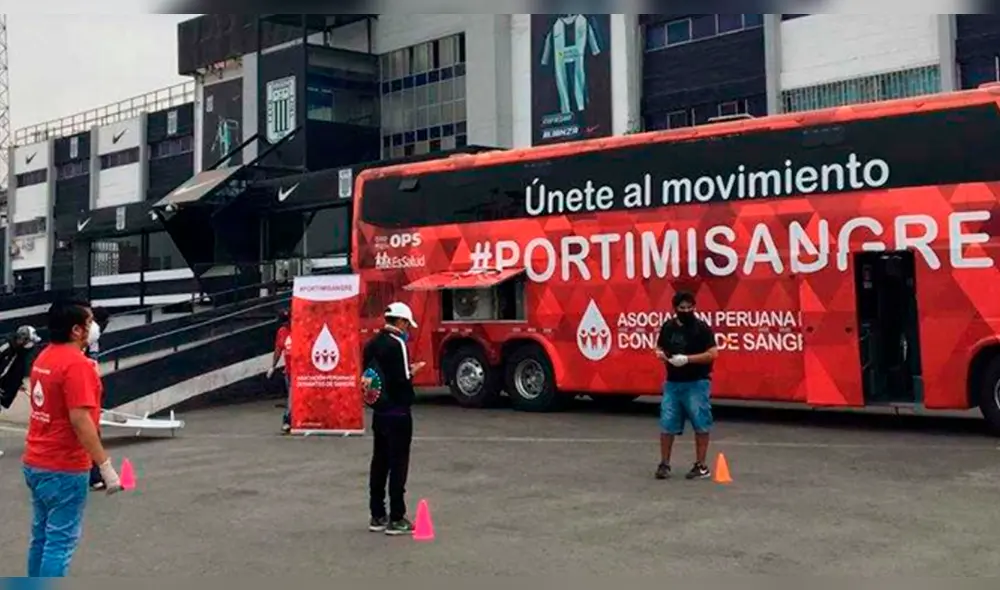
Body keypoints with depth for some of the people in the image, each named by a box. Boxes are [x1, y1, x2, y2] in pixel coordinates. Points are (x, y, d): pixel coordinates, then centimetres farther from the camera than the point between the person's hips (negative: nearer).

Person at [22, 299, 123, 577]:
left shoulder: (44, 357, 8)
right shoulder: (76, 364, -20)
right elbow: (79, 420, -24)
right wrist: (105, 465, -22)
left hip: (36, 463, 9)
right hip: (64, 469, -9)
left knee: (41, 536, 18)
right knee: (60, 541, -2)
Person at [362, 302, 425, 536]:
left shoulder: (372, 344, 8)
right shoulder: (397, 345, -17)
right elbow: (402, 381, -22)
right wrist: (412, 371, -2)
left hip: (379, 411, 8)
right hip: (397, 412, -8)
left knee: (379, 462, 12)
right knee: (398, 464, -2)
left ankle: (377, 516, 18)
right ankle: (396, 519, 1)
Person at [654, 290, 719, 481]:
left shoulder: (702, 328, -6)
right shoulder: (668, 327, 8)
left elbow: (713, 354, -13)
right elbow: (659, 348, 19)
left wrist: (687, 359, -20)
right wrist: (661, 354, -5)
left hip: (697, 383, -4)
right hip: (672, 383, 4)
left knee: (701, 424, 1)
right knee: (667, 424, 3)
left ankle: (701, 466, 10)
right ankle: (664, 464, 13)